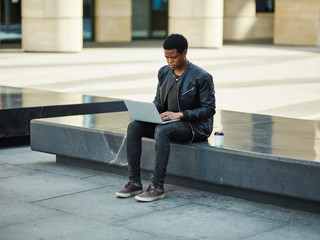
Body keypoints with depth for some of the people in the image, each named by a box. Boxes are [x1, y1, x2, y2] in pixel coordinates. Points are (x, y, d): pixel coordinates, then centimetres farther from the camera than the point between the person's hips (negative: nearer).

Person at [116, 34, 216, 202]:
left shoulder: (201, 77, -12)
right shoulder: (164, 72, 8)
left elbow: (209, 109, -13)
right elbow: (158, 100, 17)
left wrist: (179, 115, -23)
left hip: (196, 126, -7)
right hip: (169, 121, 7)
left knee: (162, 130, -36)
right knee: (134, 127, -15)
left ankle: (157, 187, -33)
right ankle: (134, 182, -16)